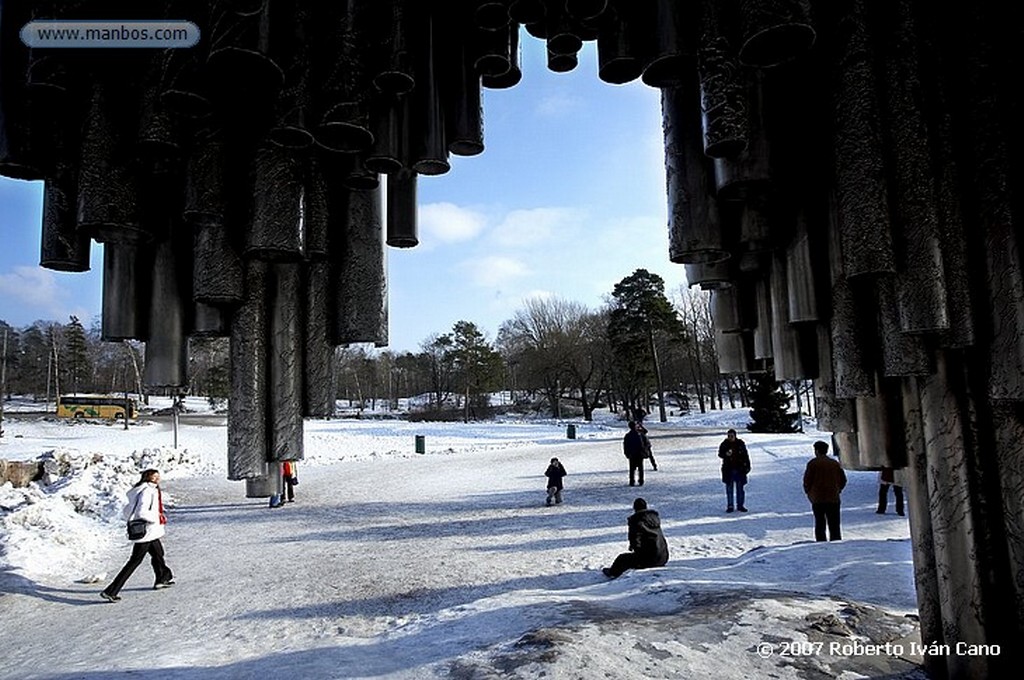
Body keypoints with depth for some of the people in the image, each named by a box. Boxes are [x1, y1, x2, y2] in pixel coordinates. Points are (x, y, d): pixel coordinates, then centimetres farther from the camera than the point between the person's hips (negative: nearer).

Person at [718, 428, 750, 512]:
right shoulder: (724, 444, -1)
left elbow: (745, 455, 6)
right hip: (728, 469, 0)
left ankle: (740, 505, 16)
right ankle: (730, 506, 11)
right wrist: (726, 454, -25)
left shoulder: (740, 443, 1)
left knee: (740, 488, 5)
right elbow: (720, 454, -4)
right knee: (729, 488, 4)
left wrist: (747, 466, 2)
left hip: (739, 469, 0)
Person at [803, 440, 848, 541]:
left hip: (817, 499, -3)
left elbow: (807, 480, -6)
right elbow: (843, 480, 11)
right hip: (834, 499, 3)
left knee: (819, 525, 4)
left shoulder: (813, 463, -5)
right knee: (834, 525, 7)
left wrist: (808, 492, 8)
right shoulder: (835, 463, 7)